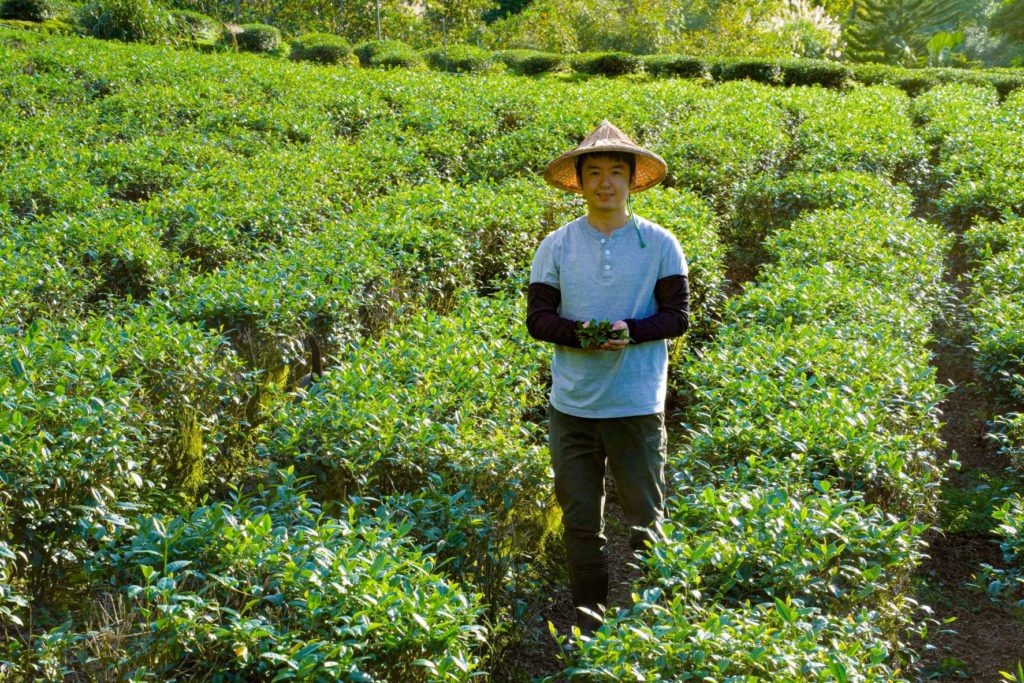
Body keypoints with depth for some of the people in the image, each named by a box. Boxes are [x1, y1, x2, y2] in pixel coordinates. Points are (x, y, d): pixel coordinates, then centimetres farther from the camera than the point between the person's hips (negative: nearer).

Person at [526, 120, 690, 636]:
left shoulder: (660, 245, 0)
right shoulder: (556, 246, 3)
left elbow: (677, 316, 0)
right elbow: (537, 317, 2)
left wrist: (631, 331, -18)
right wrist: (579, 333, -18)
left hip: (638, 404, -1)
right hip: (572, 404, 2)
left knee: (644, 515, 4)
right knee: (579, 516, 8)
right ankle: (588, 609, 22)